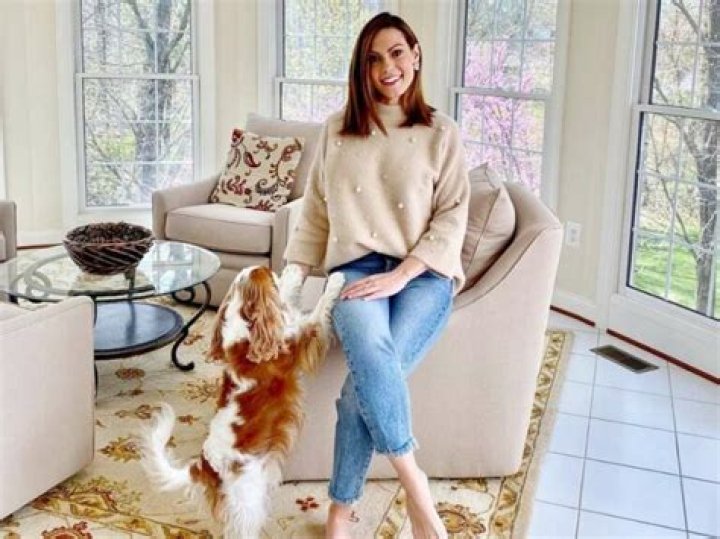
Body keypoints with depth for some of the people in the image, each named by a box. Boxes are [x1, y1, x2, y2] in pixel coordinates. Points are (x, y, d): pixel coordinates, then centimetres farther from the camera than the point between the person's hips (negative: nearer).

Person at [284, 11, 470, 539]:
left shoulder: (442, 133, 7)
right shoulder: (337, 129, 13)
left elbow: (453, 217, 0)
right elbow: (315, 210, 17)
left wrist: (400, 274, -13)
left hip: (424, 272, -1)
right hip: (357, 264, 1)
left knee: (366, 381, -27)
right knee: (371, 354, -33)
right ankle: (415, 486, -21)